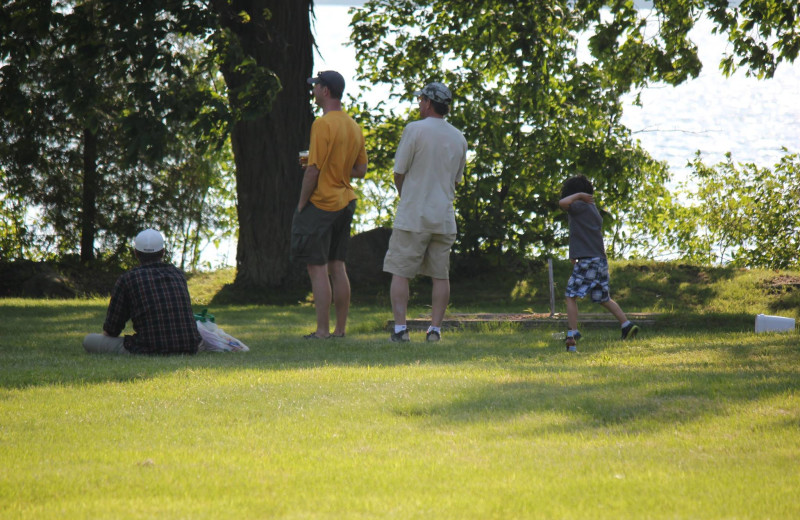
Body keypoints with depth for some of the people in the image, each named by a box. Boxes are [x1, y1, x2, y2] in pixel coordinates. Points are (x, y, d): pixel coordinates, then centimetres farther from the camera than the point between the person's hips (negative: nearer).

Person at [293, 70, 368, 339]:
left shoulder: (322, 124, -15)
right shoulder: (354, 127, 9)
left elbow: (313, 170, -18)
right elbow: (361, 170, 13)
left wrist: (301, 205, -11)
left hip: (321, 203, -8)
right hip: (345, 203, 8)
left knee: (318, 269, -5)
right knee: (338, 267, 12)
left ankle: (322, 330, -7)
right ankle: (340, 329, 13)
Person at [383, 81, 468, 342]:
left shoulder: (415, 130, -8)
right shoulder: (459, 138, 10)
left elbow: (399, 173, -4)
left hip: (413, 216, -5)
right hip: (444, 217, 5)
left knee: (400, 272, -1)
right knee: (441, 275, 8)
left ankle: (400, 327, -8)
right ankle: (435, 328, 5)